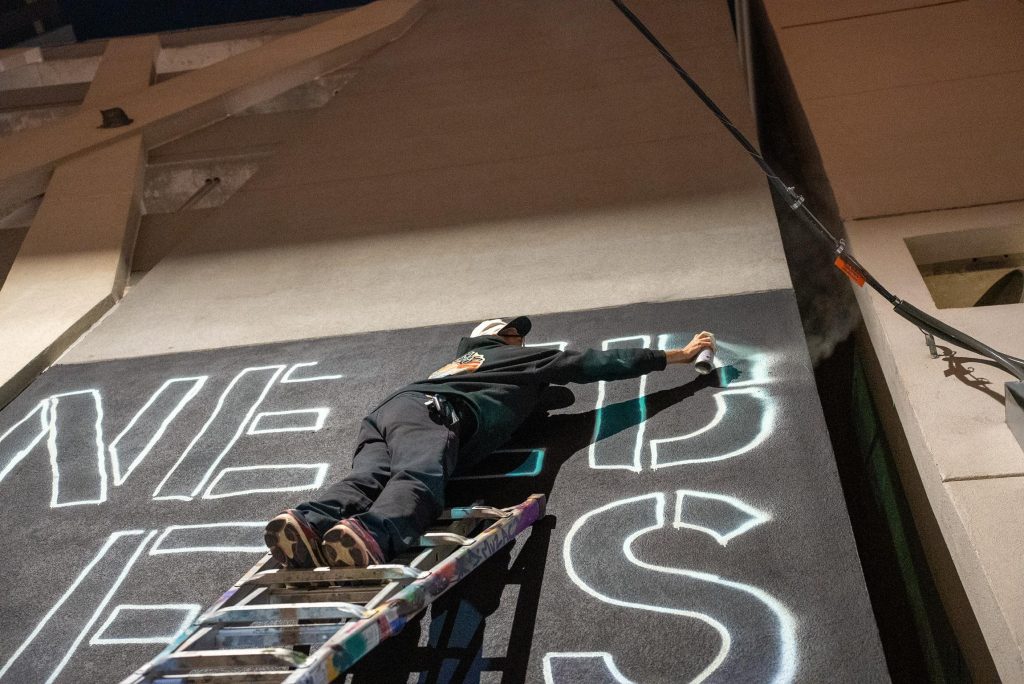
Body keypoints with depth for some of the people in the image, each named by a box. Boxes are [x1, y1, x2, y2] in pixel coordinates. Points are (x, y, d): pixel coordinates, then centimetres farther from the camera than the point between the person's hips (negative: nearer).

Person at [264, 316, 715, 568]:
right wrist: (680, 356, 37)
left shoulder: (462, 359, 44)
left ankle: (307, 523, -50)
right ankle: (369, 535, -63)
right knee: (419, 479, -33)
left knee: (365, 480, -20)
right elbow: (601, 364, 29)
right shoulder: (526, 358, 27)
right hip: (426, 412, -7)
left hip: (388, 409, 7)